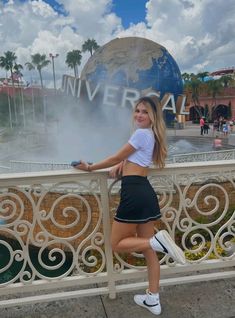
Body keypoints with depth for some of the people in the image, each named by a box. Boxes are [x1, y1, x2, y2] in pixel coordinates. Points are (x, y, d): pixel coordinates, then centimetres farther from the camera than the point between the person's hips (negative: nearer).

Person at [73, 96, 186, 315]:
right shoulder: (152, 135, 19)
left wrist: (90, 167, 7)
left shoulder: (141, 133, -9)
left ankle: (157, 240, -14)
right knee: (147, 248, 14)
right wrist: (120, 165, 5)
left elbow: (116, 158, -4)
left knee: (116, 244, 5)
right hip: (145, 192, 9)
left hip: (134, 193, -9)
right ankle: (153, 300, 23)